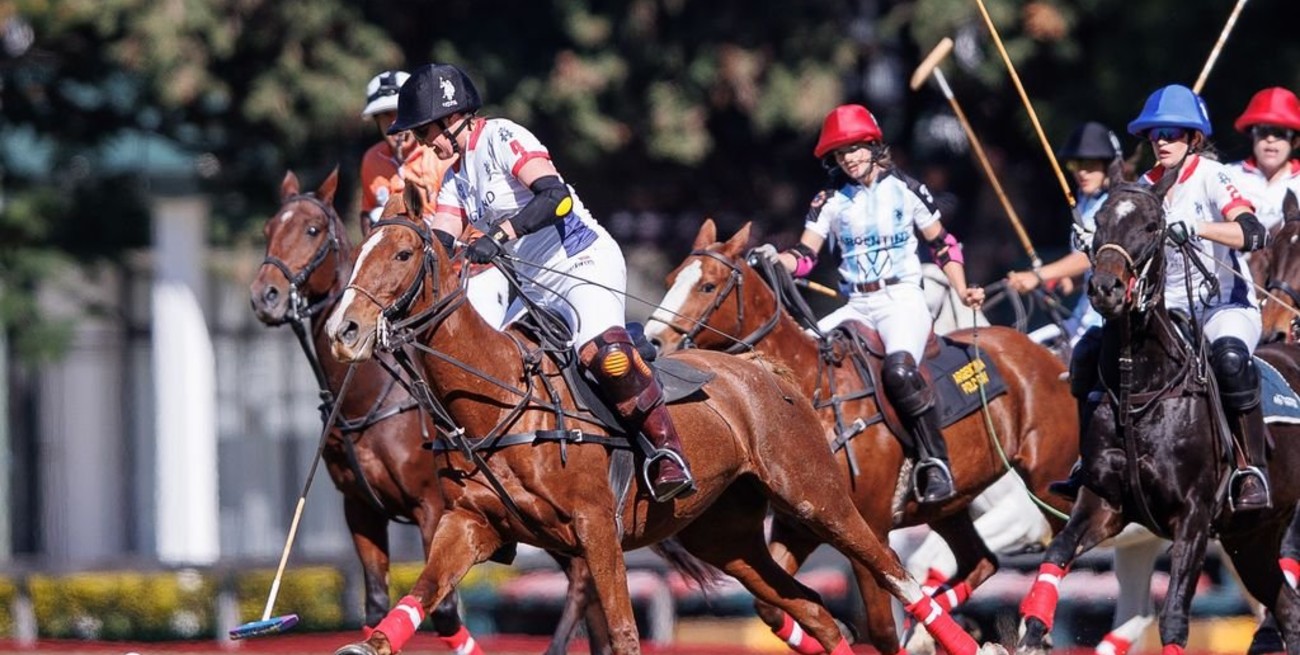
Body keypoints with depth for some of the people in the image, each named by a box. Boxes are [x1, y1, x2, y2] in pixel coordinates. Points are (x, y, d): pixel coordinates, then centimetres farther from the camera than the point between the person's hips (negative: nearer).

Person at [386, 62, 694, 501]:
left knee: (603, 350, -32)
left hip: (585, 263, -10)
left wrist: (501, 234, -37)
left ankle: (669, 451, -30)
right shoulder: (456, 179, 18)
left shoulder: (501, 138, -10)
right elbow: (440, 241, 4)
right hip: (536, 289, 10)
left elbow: (556, 197, -25)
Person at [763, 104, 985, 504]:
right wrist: (776, 260, -19)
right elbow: (804, 257, 2)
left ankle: (935, 461, -28)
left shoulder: (905, 191, 3)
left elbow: (943, 246, 11)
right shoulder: (831, 201, 9)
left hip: (903, 300, -5)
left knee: (899, 367, -34)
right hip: (857, 307, 5)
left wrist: (962, 292, 0)